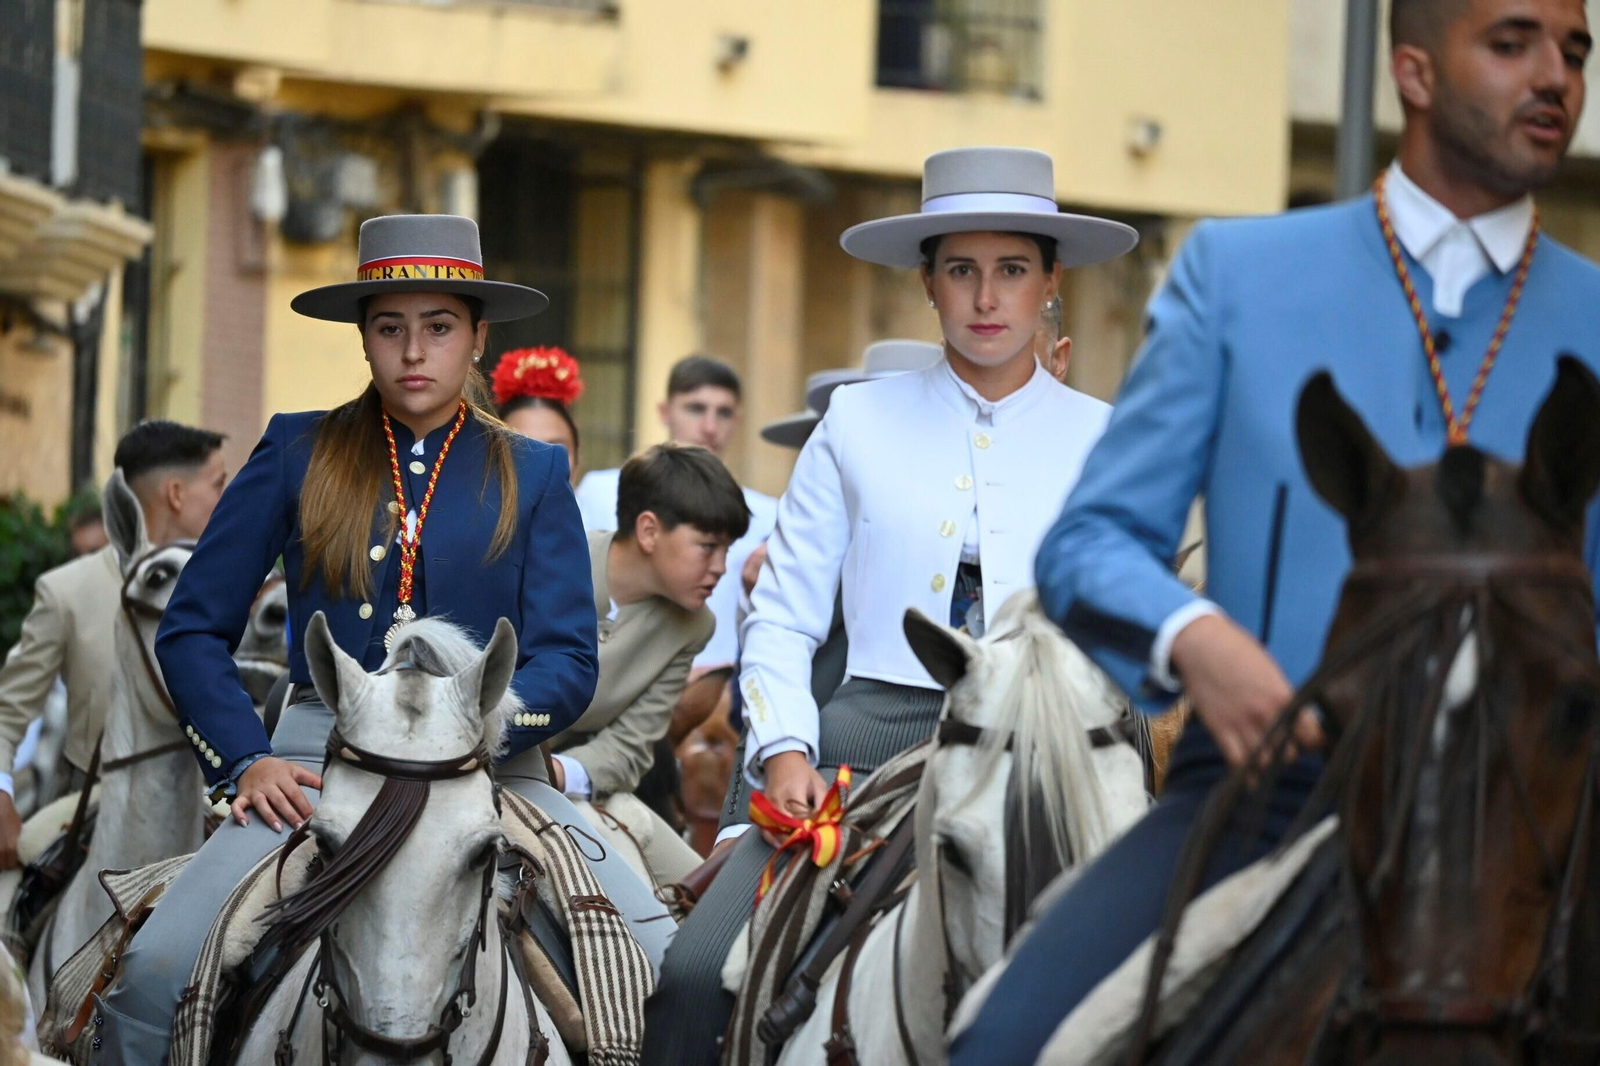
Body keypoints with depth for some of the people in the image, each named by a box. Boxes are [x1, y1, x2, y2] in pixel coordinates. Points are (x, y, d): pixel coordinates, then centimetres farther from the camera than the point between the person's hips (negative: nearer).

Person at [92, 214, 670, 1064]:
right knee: (154, 969, -24)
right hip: (317, 766, -1)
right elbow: (192, 629, 10)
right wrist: (246, 761, -5)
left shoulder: (532, 475, 12)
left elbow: (569, 660, 3)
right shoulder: (298, 454, 11)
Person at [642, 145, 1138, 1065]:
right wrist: (784, 747, -5)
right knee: (698, 972, -16)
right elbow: (783, 618, 11)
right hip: (875, 730, 1)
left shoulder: (1103, 442, 10)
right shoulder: (860, 424, 11)